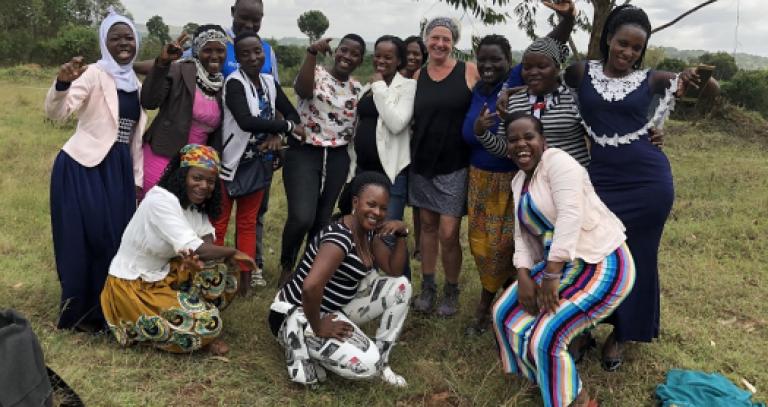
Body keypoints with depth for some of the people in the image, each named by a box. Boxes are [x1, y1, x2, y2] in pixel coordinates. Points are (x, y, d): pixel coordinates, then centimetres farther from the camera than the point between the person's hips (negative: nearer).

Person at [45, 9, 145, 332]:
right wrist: (62, 83, -40)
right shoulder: (94, 74, -7)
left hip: (118, 171, 7)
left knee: (116, 240, 9)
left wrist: (137, 180, 15)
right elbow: (56, 113, -21)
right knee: (86, 240, -3)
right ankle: (79, 314, 12)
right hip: (83, 168, -6)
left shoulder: (136, 84, 13)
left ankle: (106, 310, 23)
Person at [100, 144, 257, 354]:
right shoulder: (161, 200, -26)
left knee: (220, 266, -6)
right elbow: (194, 249, -31)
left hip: (163, 274, 8)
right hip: (132, 286, -8)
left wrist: (196, 257, -29)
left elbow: (207, 240, -5)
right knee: (208, 323, -19)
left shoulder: (194, 201, 0)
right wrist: (234, 252, -16)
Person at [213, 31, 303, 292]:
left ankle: (246, 277, 19)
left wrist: (278, 135, -12)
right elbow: (246, 121, -28)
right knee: (218, 223, -2)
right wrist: (287, 126, -21)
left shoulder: (269, 82, 5)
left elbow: (292, 113, 9)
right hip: (231, 161, -6)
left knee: (248, 222, 12)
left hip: (259, 163, 6)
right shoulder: (235, 82, -14)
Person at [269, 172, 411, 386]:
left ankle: (381, 360, 9)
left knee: (399, 285, -1)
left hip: (332, 308, 9)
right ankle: (302, 348, -3)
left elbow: (394, 271, 4)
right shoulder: (340, 236, -27)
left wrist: (401, 233, -10)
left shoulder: (369, 230, 1)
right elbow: (311, 287, -40)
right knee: (367, 364, -26)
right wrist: (318, 328, -26)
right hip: (297, 315, -9)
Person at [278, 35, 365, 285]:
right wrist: (312, 53, -37)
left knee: (323, 220, 9)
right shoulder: (315, 75, -4)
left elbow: (358, 126, 15)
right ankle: (286, 265, 10)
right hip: (303, 153, -5)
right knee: (302, 216, -18)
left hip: (338, 159, 5)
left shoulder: (358, 89, 10)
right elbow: (303, 90, -28)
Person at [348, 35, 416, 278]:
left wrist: (380, 87, -14)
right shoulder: (367, 88, 13)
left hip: (390, 171, -7)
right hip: (363, 169, 7)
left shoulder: (408, 86, -7)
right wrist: (353, 163, 15)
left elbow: (396, 123, -22)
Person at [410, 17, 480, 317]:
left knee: (448, 234, -5)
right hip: (422, 163, 3)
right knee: (428, 225, 13)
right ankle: (427, 287, 27)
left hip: (455, 166, -3)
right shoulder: (417, 76, 5)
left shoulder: (469, 72, -4)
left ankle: (452, 291, 17)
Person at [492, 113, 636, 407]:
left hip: (601, 264, -9)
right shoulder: (519, 181, 11)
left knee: (545, 337, -19)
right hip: (561, 264, 9)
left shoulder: (557, 161, -16)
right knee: (505, 313, 5)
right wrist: (524, 277, -7)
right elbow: (522, 235, 9)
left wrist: (551, 277, -25)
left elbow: (570, 216, -27)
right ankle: (550, 382, 24)